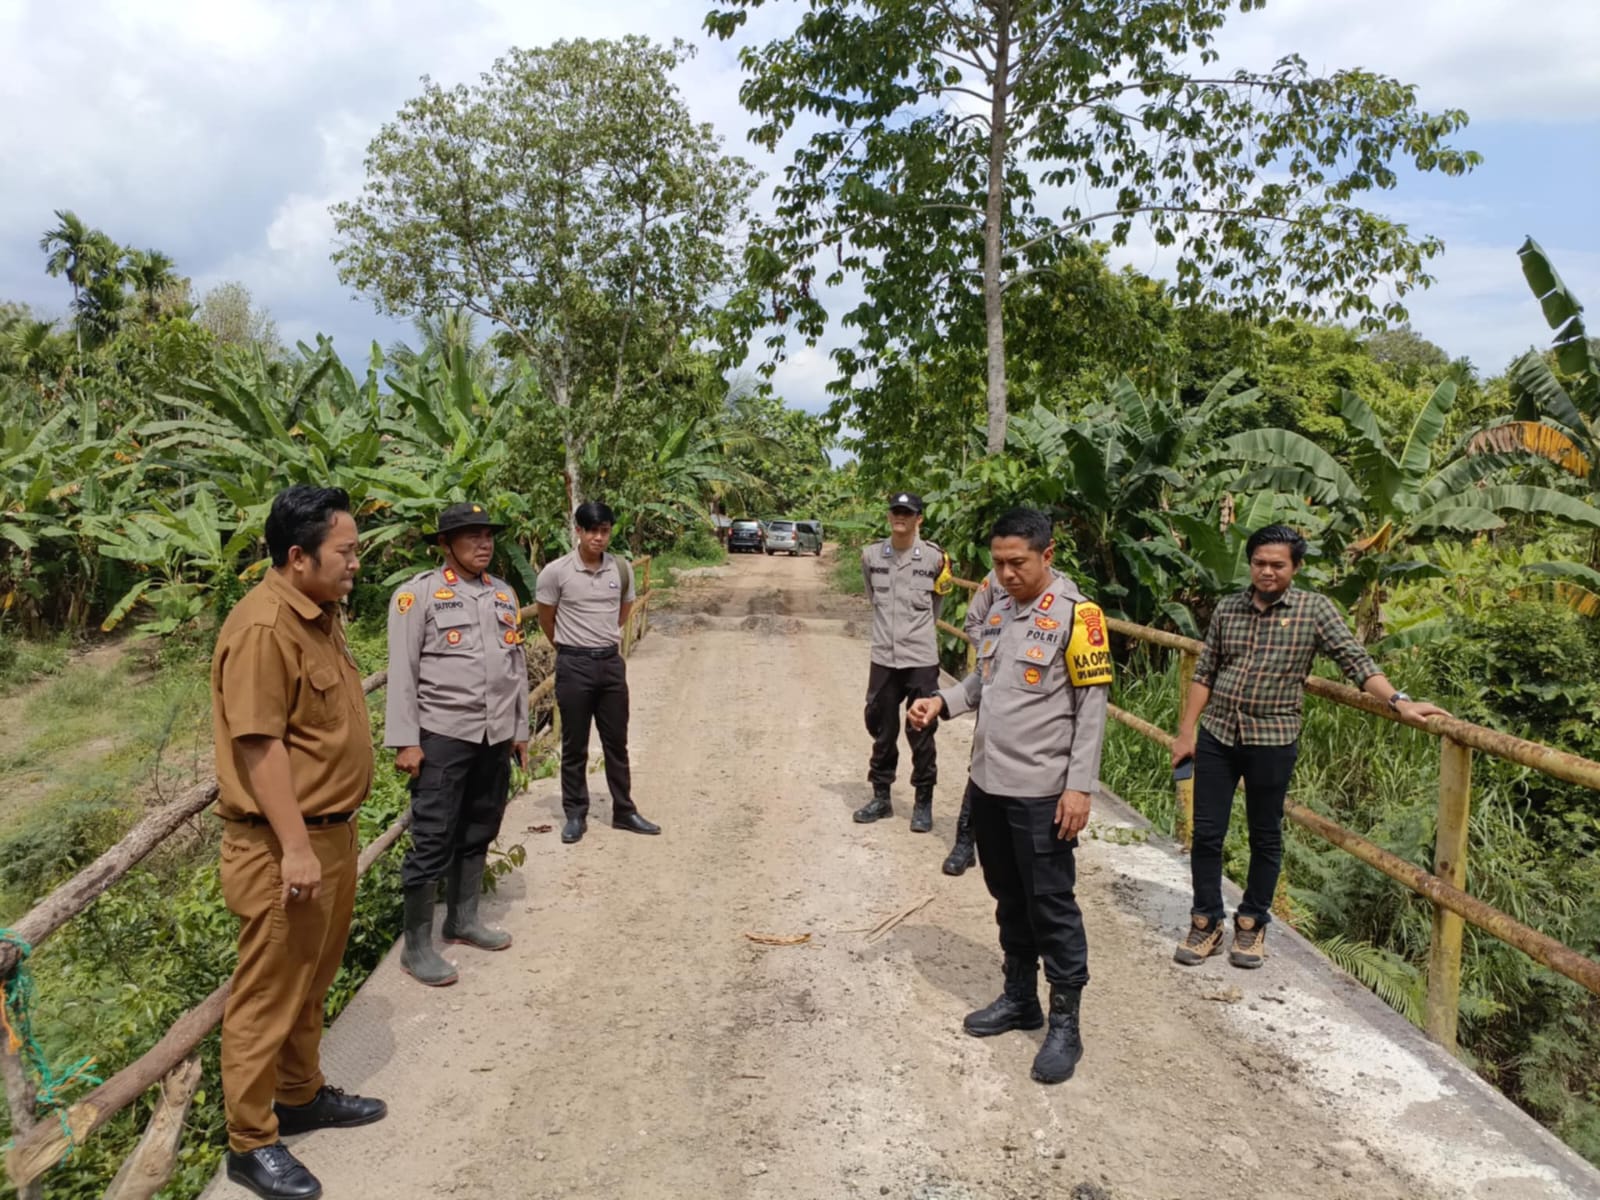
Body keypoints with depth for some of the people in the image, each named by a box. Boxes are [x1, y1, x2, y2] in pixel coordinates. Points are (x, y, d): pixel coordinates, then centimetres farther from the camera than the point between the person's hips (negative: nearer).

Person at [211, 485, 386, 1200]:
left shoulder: (320, 612, 8)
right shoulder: (264, 626, -22)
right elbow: (258, 744, -24)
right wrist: (296, 848, -23)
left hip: (332, 831, 9)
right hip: (285, 846, -9)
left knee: (312, 981, 22)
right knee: (269, 994, 6)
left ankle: (302, 1095, 40)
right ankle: (250, 1143, 21)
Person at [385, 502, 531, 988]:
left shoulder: (504, 595, 12)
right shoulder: (418, 593, -7)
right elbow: (402, 672, -9)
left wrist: (521, 730, 15)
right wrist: (404, 741, -13)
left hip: (496, 737, 6)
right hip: (442, 736, -6)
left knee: (478, 834, 15)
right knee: (433, 841, 0)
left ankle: (463, 920, 31)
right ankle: (416, 946, 11)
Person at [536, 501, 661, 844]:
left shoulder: (622, 569, 0)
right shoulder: (555, 572, -10)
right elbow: (546, 620, 3)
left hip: (612, 662, 3)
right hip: (574, 665, -3)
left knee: (616, 742, 11)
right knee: (574, 746, 6)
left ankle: (624, 811, 21)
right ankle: (575, 815, 18)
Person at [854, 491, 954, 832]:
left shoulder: (934, 558, -7)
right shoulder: (871, 554, 0)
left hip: (921, 659, -3)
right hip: (883, 657, 3)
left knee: (921, 734, 5)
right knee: (882, 731, 13)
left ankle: (923, 803, 17)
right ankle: (881, 797, 26)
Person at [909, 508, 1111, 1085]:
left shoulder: (1075, 614, -12)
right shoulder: (999, 607, 9)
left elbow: (1093, 703, -12)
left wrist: (1080, 785, -16)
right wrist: (943, 701, 0)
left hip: (1041, 792, -7)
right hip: (988, 782, 7)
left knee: (1051, 906, 3)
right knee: (1009, 898, 18)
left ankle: (1065, 1024, 16)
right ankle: (1019, 998, 34)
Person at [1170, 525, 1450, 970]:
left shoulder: (1315, 609, -3)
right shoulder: (1228, 609, 5)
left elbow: (1356, 660, -11)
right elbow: (1204, 674, 8)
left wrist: (1399, 701, -25)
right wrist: (1186, 732, 5)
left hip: (1272, 740, -2)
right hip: (1216, 735, 3)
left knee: (1265, 838, 10)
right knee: (1206, 833, 6)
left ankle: (1252, 925, 27)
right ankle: (1207, 922, 21)